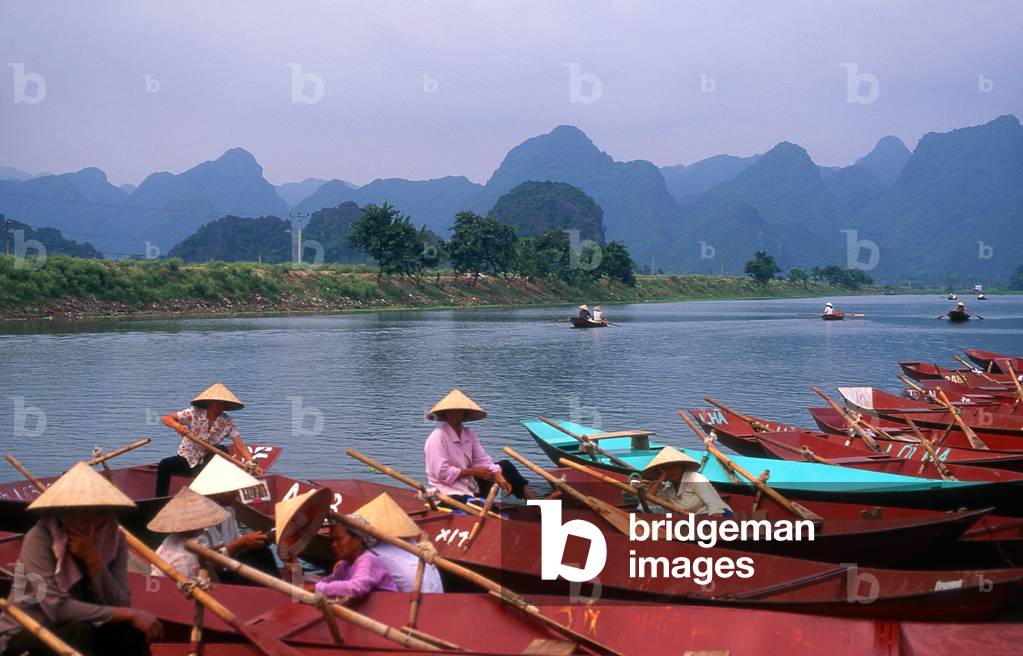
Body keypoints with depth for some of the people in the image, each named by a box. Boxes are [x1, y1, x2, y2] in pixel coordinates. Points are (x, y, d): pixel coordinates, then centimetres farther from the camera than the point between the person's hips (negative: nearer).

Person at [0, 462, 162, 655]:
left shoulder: (114, 539, -6)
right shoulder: (40, 538, -20)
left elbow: (119, 605, -13)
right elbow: (56, 609, -29)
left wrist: (94, 562, -27)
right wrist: (130, 615, -29)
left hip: (79, 634, 4)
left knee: (131, 632, -23)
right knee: (81, 632, -32)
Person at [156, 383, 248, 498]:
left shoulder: (227, 423, -10)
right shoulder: (194, 413, -13)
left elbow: (239, 444, -19)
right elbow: (166, 419, -16)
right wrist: (177, 425, -39)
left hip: (206, 462, 1)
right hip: (186, 459, -1)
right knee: (164, 465, -29)